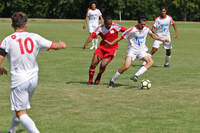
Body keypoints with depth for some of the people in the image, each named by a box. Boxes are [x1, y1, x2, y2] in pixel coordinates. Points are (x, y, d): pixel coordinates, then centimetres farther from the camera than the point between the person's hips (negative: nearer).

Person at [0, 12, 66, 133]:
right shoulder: (35, 37, 1)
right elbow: (54, 46, 10)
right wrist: (62, 44, 34)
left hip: (18, 80, -4)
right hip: (33, 78, 5)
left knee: (20, 113, -1)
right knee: (21, 108, 24)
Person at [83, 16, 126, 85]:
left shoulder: (115, 27, -15)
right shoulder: (100, 28, -11)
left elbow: (125, 31, -9)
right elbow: (92, 36, -19)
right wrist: (86, 43, -34)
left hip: (112, 49, -3)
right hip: (102, 47, 3)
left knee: (103, 65, -17)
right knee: (93, 64, -5)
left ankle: (98, 78, 13)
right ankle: (90, 81, 14)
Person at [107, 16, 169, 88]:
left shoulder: (146, 28, 0)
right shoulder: (132, 30, -16)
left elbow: (152, 35, 20)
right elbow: (121, 37, -8)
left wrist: (162, 40, 17)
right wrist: (111, 43, -9)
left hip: (141, 50, 6)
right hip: (132, 50, -6)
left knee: (151, 62, -18)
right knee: (126, 66, -23)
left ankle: (136, 76, -22)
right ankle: (112, 80, -7)